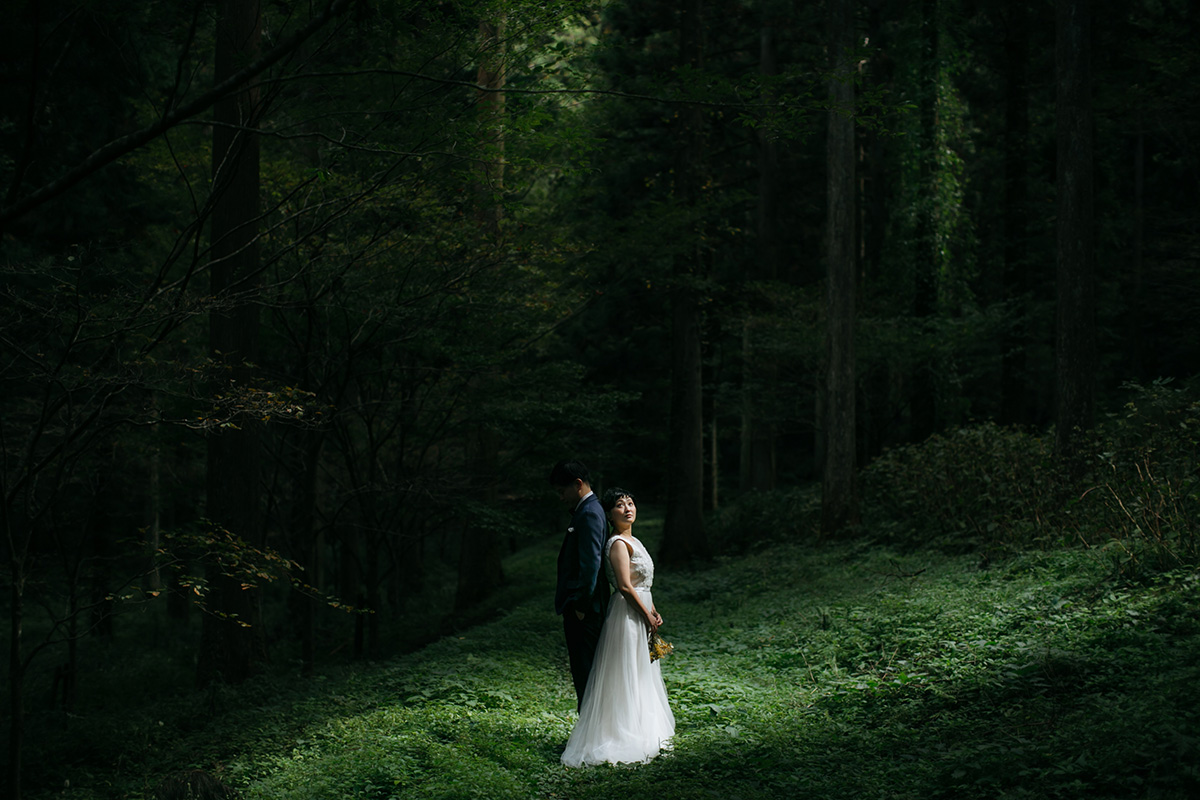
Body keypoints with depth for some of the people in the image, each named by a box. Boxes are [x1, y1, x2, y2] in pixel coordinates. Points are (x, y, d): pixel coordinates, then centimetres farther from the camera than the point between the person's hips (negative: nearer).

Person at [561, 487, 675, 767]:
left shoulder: (632, 541, 14)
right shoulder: (618, 544, -16)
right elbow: (625, 586, -22)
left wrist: (653, 610, 12)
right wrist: (647, 615, -17)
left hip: (640, 612, 10)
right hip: (628, 615, -10)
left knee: (641, 677, 15)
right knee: (627, 678, -6)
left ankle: (642, 732, 22)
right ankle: (623, 736, -2)